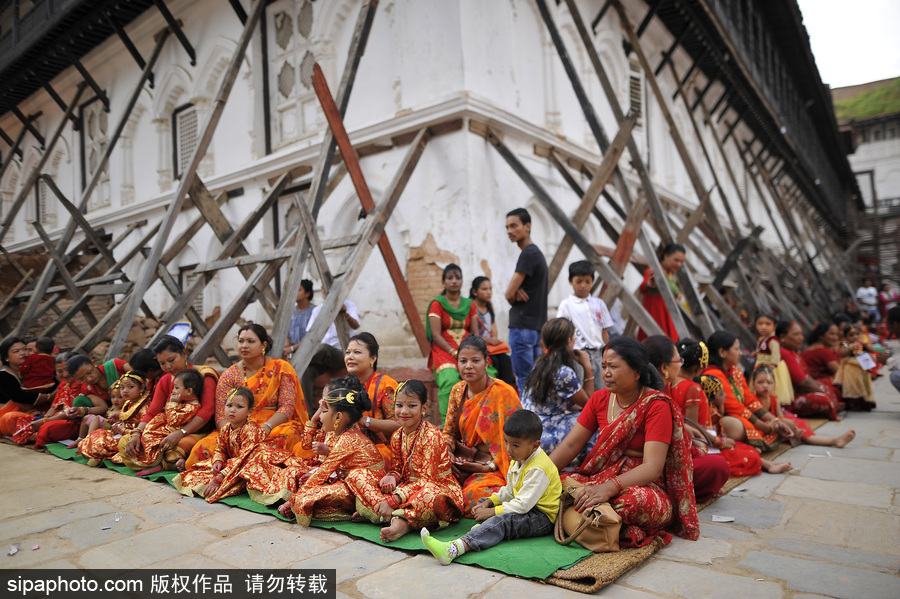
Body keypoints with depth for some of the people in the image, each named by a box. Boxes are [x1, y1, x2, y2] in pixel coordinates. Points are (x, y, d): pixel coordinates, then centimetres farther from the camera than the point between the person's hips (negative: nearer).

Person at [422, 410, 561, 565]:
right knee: (483, 502, 12)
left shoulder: (538, 470, -24)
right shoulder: (518, 460, 8)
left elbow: (523, 505, -28)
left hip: (542, 517, -11)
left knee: (502, 521, -35)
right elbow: (509, 491, 17)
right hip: (523, 507, 11)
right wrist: (490, 501, 0)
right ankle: (485, 527, -20)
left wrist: (492, 512, -23)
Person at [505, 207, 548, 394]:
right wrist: (518, 293, -5)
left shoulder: (528, 254, -13)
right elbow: (512, 292, 17)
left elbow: (509, 294, -16)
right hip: (537, 326, 10)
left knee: (524, 380, -5)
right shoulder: (537, 252, 18)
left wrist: (515, 295, 6)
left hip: (523, 327, -10)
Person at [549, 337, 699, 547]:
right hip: (600, 477, 5)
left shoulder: (657, 405, -12)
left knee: (635, 502, -39)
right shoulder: (600, 399, 5)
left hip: (644, 485, -5)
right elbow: (570, 445, 4)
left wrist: (609, 487, -35)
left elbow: (652, 467, -21)